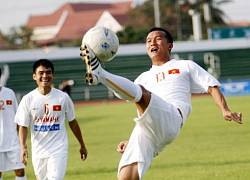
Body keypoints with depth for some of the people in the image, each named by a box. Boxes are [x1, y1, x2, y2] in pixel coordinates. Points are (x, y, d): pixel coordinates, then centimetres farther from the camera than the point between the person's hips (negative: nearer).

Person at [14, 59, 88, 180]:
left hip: (59, 151, -2)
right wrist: (23, 147, -19)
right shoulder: (28, 99, -4)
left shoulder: (63, 98, -4)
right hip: (38, 152, 2)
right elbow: (23, 126, -3)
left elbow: (72, 122, 8)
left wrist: (82, 145, 14)